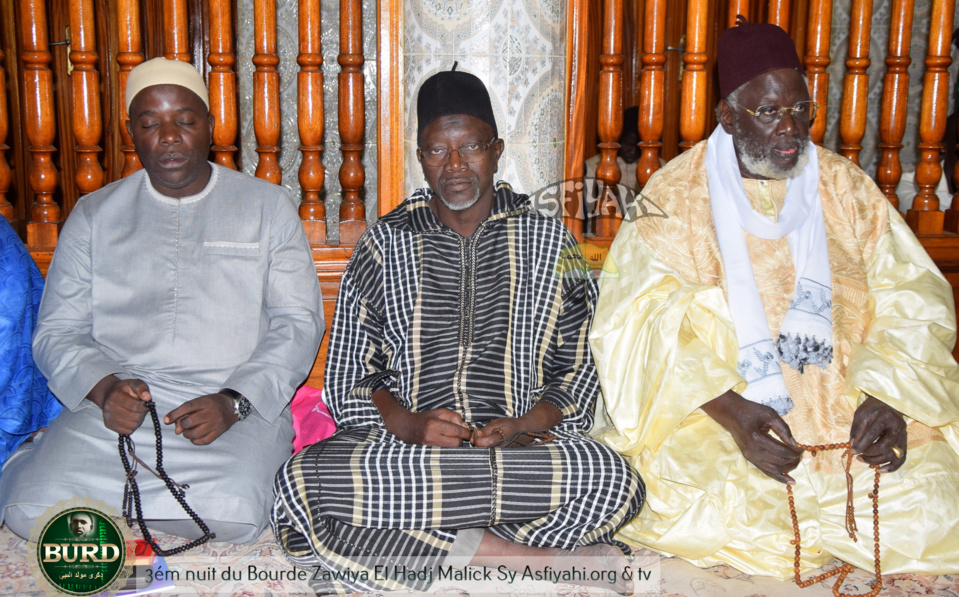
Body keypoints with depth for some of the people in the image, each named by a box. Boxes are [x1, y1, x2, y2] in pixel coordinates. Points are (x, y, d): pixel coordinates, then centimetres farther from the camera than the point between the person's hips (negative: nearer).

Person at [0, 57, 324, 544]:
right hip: (117, 406, 1)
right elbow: (57, 333, 10)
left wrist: (234, 402, -13)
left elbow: (298, 323, 3)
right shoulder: (94, 215, 14)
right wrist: (103, 388, -12)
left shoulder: (267, 206, 9)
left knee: (232, 515, -29)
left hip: (237, 410, 0)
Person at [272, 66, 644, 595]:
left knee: (612, 480, -32)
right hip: (401, 448, 2)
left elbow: (581, 368, 10)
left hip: (524, 445, -1)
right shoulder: (385, 245, 12)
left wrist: (525, 426, -10)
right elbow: (351, 377, 9)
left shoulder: (549, 242, 12)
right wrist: (408, 425, -11)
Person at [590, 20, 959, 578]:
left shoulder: (846, 188, 10)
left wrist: (888, 393, -12)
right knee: (713, 519, -27)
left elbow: (913, 298, 6)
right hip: (709, 413, -2)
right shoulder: (676, 196, -1)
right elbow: (648, 323, -11)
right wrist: (731, 409, -23)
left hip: (849, 407, 3)